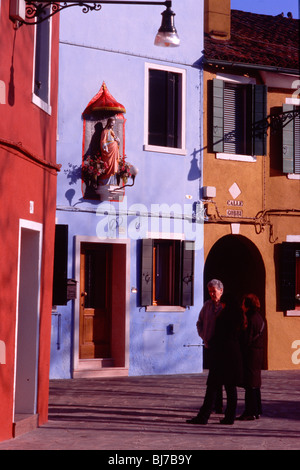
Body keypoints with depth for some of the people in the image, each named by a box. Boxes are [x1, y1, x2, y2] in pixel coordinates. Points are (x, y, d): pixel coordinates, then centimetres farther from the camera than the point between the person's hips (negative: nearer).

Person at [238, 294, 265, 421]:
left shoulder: (251, 319, -17)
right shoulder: (259, 318, 11)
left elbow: (247, 340, -19)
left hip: (250, 355, -9)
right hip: (258, 354, 9)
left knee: (250, 385, -4)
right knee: (255, 384, 15)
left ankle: (251, 412, -1)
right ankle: (256, 410, 21)